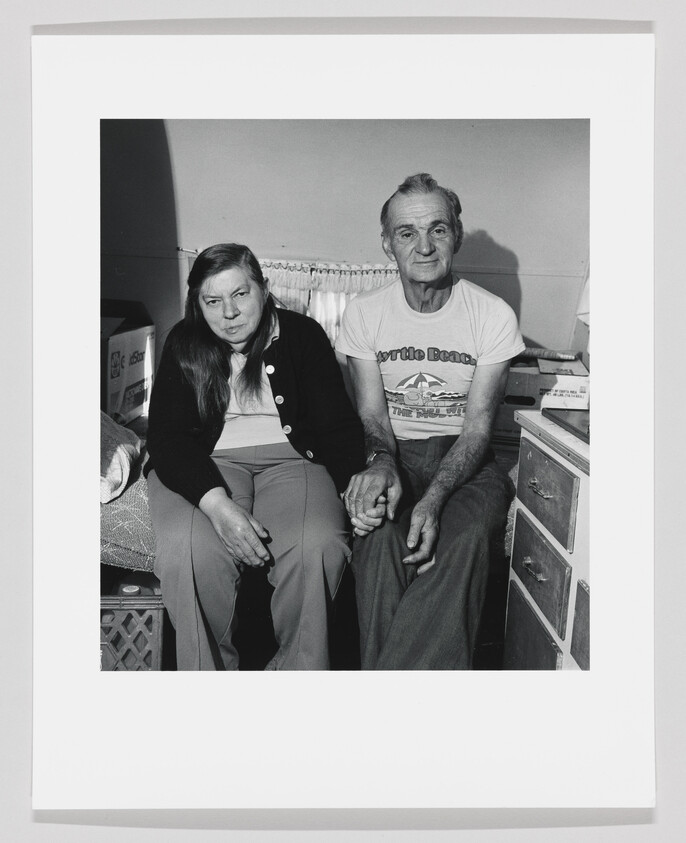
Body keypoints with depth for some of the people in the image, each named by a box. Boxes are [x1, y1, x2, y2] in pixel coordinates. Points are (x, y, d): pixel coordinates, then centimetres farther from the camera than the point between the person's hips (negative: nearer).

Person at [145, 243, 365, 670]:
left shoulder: (301, 334, 8)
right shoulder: (184, 344, 7)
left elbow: (338, 423, 5)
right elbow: (167, 436, -5)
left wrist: (355, 483, -16)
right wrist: (216, 503, -23)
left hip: (291, 458, 0)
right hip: (206, 465, 0)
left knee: (318, 545, -31)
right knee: (189, 549, -32)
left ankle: (300, 668, -7)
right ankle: (211, 670, -8)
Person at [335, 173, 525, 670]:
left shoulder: (494, 315, -4)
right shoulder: (364, 313, 1)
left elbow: (478, 426, -8)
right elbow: (372, 413, -2)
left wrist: (434, 498, -26)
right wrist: (381, 462, -27)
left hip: (465, 457, 0)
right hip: (393, 451, 1)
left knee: (467, 535, -33)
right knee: (382, 534, -31)